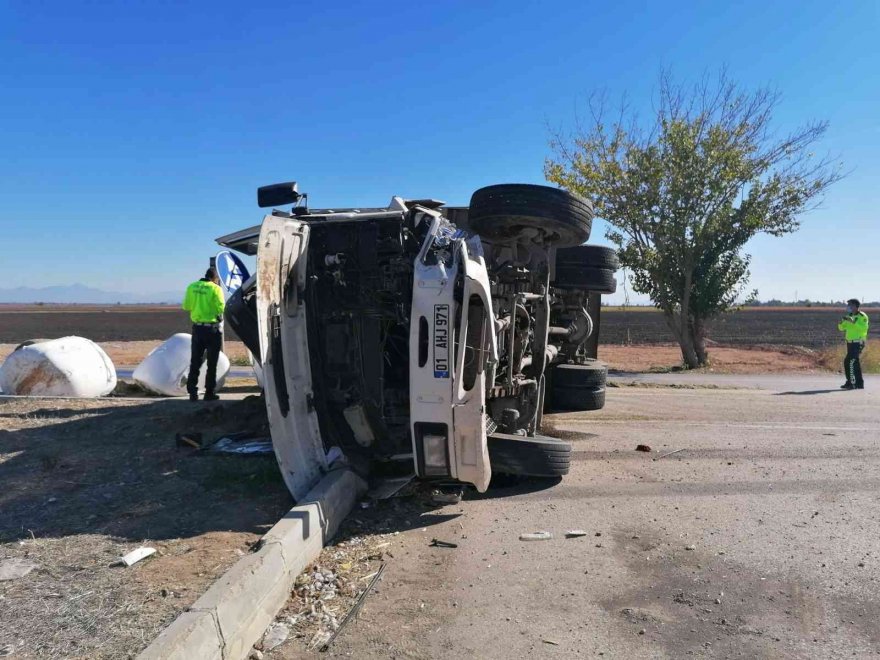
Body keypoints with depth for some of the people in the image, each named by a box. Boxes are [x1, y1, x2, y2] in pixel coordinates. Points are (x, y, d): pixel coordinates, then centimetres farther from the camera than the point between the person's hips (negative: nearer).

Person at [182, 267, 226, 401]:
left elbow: (186, 306, 6)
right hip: (212, 329, -4)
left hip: (197, 328, 4)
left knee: (195, 361, 11)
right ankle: (210, 393, 8)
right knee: (212, 363, 6)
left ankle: (192, 392, 9)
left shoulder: (192, 287, 3)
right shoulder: (215, 289, -11)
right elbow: (221, 308, -16)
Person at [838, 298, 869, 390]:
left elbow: (864, 328, -24)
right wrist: (841, 322, -7)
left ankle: (852, 383, -11)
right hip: (850, 343, 8)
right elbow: (841, 328, 13)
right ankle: (859, 383, 20)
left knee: (849, 361, -15)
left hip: (858, 343, -8)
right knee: (855, 363, 12)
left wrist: (854, 322, -29)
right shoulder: (849, 316, 12)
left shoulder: (862, 316, -10)